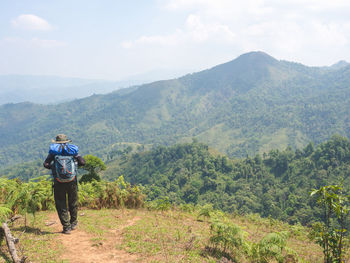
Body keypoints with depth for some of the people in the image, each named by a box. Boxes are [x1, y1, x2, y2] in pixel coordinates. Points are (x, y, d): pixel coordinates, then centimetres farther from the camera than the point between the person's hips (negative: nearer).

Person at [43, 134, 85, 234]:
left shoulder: (53, 151, 4)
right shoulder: (73, 151, 7)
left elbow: (46, 164, -5)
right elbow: (82, 162, 1)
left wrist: (53, 167, 15)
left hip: (59, 183, -1)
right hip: (72, 181, 1)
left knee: (61, 205, 9)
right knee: (73, 203, 19)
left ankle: (66, 227, 7)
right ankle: (73, 223, 32)